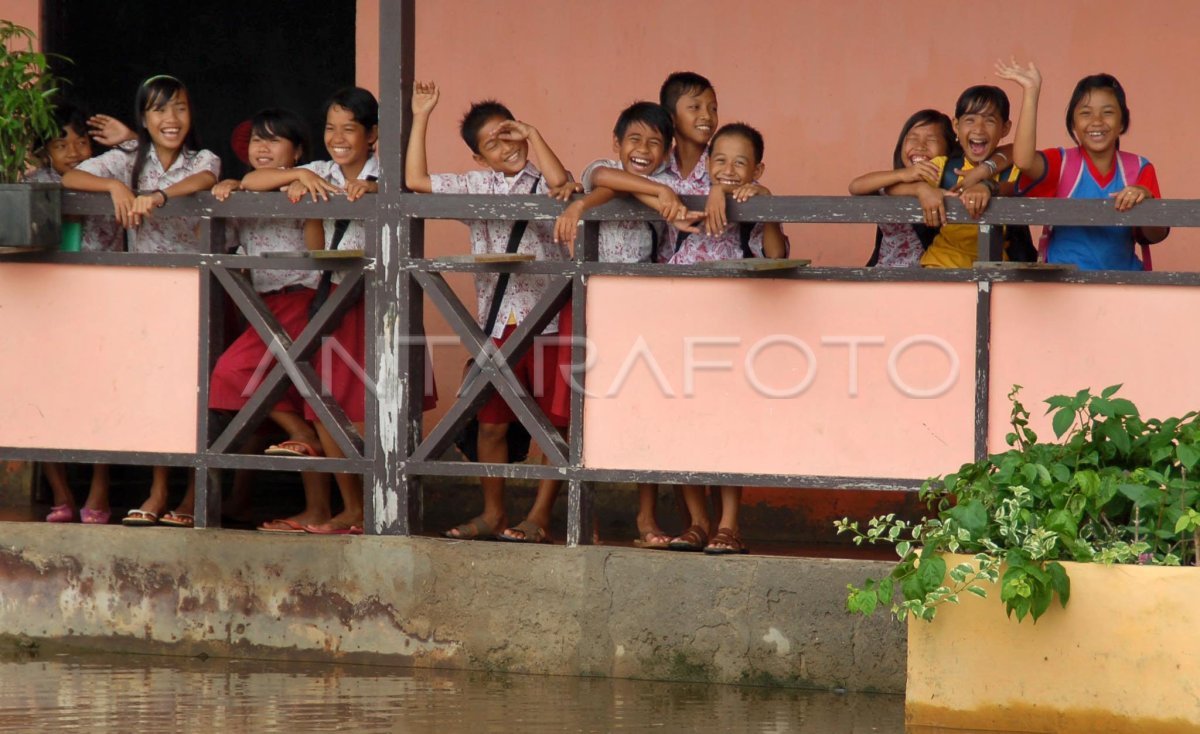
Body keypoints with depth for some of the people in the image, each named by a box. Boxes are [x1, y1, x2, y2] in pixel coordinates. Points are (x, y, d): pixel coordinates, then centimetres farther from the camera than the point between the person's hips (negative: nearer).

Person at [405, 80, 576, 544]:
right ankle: (492, 514, 17)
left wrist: (532, 135, -13)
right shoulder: (476, 187, 13)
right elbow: (415, 180, 13)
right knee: (491, 422, 7)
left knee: (553, 423, -2)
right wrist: (421, 119, 11)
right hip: (497, 321, 4)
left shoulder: (541, 183, 0)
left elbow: (560, 183, -24)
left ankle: (540, 516, 4)